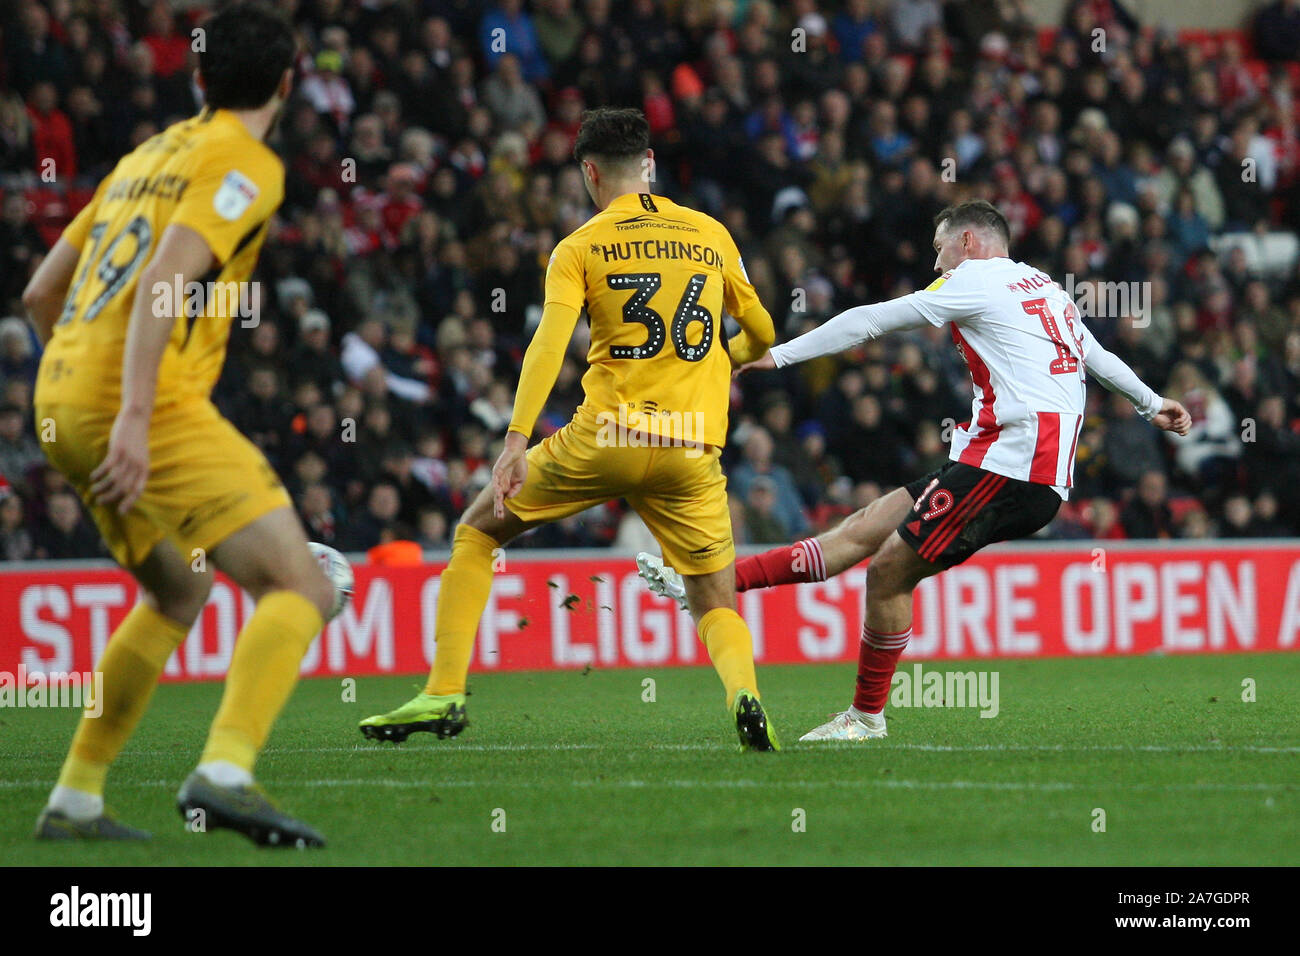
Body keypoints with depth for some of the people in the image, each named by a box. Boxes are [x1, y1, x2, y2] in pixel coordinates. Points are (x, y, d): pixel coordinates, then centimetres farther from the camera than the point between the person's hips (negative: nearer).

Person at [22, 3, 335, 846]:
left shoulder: (147, 157, 23)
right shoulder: (245, 165, -3)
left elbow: (41, 291, 26)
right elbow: (166, 279, -19)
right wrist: (134, 418, -25)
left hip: (62, 398, 9)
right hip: (139, 401, -9)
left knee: (179, 592, 27)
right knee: (301, 588, -11)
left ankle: (75, 800, 25)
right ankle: (225, 772, -31)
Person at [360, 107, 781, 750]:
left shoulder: (581, 246, 3)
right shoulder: (711, 235, 12)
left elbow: (549, 342, -12)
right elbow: (761, 335, 22)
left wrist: (516, 440, -19)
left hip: (604, 438, -2)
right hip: (691, 452, 2)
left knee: (476, 534, 17)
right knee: (715, 605, 12)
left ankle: (444, 693, 10)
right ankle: (744, 693, -21)